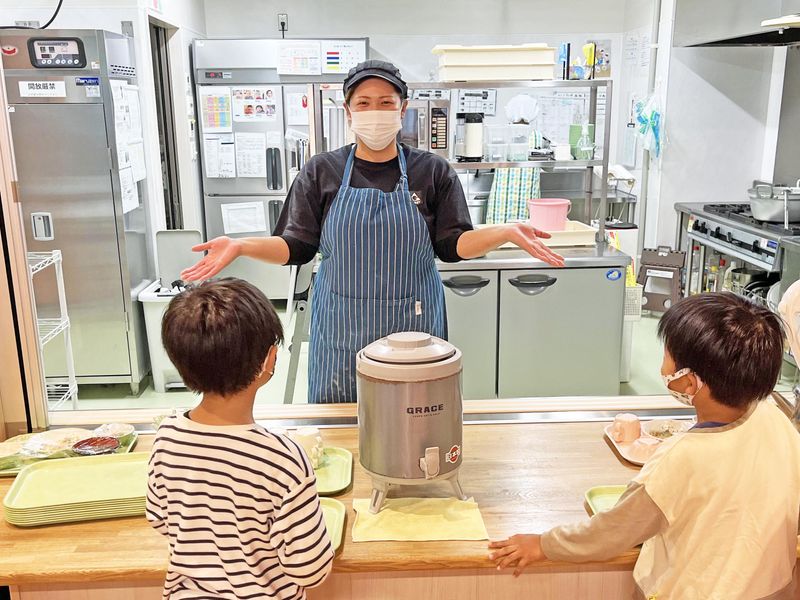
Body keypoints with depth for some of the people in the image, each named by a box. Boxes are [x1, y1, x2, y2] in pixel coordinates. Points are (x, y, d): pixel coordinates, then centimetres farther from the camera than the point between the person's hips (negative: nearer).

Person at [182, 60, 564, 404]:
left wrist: (506, 232, -15)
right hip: (342, 330, 0)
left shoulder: (432, 171, 3)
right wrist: (240, 246, -14)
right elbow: (297, 248, 2)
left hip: (412, 324, 0)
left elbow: (453, 245, 1)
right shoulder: (321, 172, 4)